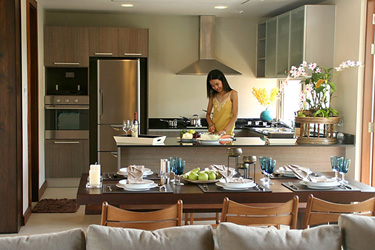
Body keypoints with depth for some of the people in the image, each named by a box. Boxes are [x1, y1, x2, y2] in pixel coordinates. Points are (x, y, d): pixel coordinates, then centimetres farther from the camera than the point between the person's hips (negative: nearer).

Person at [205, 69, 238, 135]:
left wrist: (225, 130, -16)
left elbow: (235, 116, -5)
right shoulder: (213, 95, 11)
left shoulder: (233, 94, -1)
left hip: (227, 133, -4)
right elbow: (208, 114, 17)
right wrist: (211, 124, -2)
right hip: (213, 132, 4)